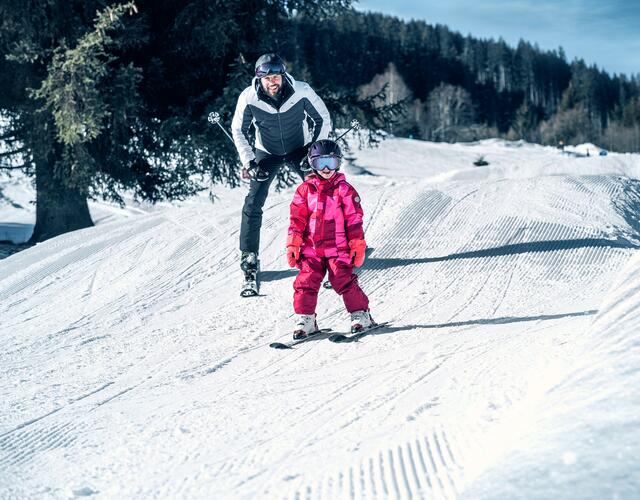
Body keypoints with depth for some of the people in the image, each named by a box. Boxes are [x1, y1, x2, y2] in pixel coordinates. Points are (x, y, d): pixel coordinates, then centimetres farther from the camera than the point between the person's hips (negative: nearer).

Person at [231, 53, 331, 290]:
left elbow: (323, 119, -9)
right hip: (267, 153, 0)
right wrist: (248, 161, -14)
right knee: (253, 202, -9)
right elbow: (239, 130, -7)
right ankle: (249, 255, 5)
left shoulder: (302, 92, -25)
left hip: (300, 150, 0)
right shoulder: (249, 97, -24)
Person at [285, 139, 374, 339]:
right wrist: (293, 244, 2)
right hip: (311, 249, 2)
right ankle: (305, 319, 7)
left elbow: (354, 220, 2)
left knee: (344, 281, -9)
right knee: (305, 283, -4)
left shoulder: (344, 189, 2)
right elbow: (297, 219, 8)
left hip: (338, 248, -2)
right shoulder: (305, 190, 7)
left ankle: (360, 315, 5)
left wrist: (357, 246, -1)